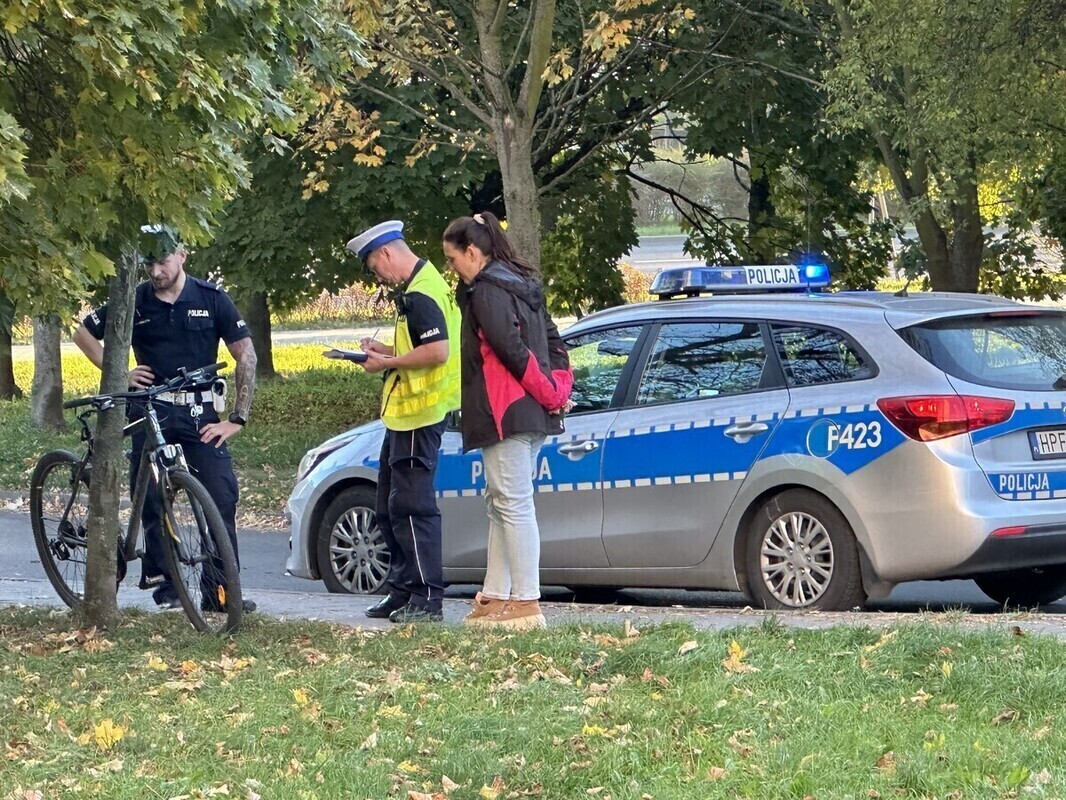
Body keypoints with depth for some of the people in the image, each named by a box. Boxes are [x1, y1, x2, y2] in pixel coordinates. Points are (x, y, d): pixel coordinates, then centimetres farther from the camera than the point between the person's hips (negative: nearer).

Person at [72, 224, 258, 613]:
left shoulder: (211, 299, 0)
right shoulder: (134, 302, 1)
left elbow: (246, 355, 1)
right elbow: (83, 334, 13)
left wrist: (237, 419, -5)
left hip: (199, 412, -1)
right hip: (150, 411, 1)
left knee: (222, 495, -11)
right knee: (152, 500, 0)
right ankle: (161, 581, 11)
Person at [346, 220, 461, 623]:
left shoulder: (420, 294, -17)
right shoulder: (413, 290, 18)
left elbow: (438, 351, -26)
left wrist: (390, 361, -16)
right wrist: (387, 352, 12)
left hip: (418, 414, -11)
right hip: (405, 413, 11)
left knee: (411, 506, -10)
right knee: (390, 507, 16)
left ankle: (427, 598, -9)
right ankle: (403, 590, 21)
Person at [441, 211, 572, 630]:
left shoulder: (485, 290, -12)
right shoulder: (523, 285, 18)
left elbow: (509, 346, -21)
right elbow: (553, 343, 19)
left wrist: (547, 391, -13)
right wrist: (556, 389, 10)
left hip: (505, 414, -10)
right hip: (533, 415, 10)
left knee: (513, 505, -10)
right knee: (501, 504, 14)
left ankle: (525, 603, -11)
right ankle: (495, 596, 17)